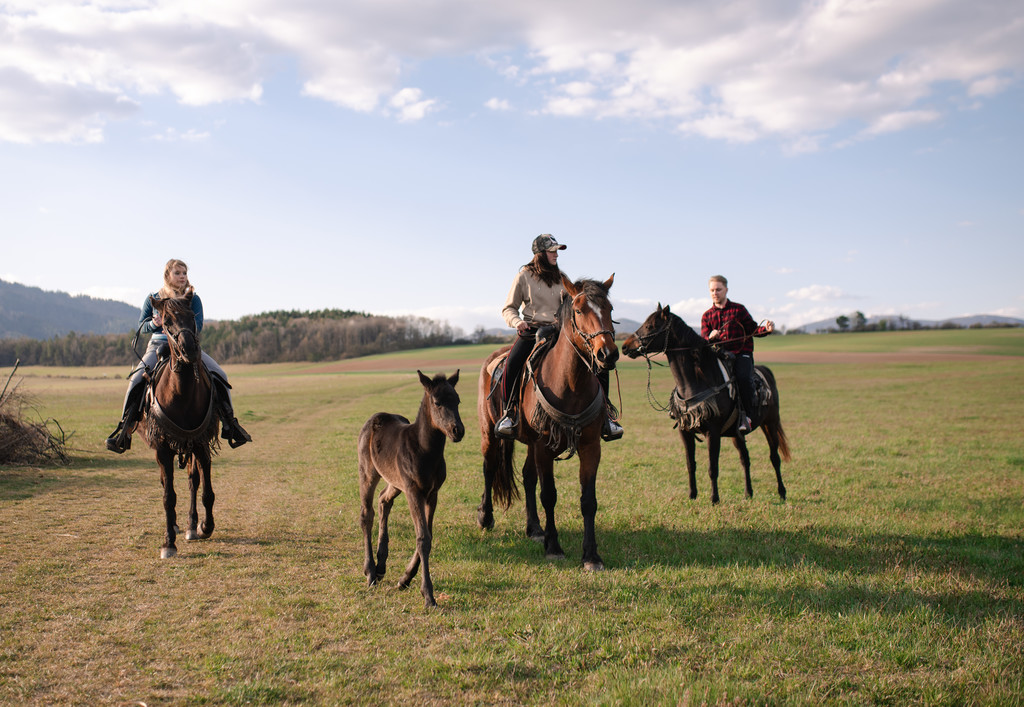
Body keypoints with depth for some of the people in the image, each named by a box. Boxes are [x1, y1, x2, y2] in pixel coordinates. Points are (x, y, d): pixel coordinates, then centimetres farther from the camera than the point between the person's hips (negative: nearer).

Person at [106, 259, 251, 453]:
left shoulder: (193, 299, 6)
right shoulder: (153, 299, 8)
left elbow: (198, 326, -4)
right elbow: (141, 326, 8)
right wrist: (154, 324, -14)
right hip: (158, 346, 0)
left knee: (219, 374, -18)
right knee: (136, 379, -24)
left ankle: (229, 425, -9)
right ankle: (125, 431, -16)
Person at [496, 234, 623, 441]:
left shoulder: (561, 278, 16)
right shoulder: (524, 276, 4)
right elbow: (509, 308, 5)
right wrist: (517, 321, -16)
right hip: (532, 331, -4)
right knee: (512, 363, -34)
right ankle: (507, 414, -18)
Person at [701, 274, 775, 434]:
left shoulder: (738, 309, 11)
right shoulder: (707, 316, 16)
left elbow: (753, 329, 10)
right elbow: (703, 340, 8)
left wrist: (766, 329, -11)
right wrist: (710, 337, -16)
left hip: (741, 353, -2)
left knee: (743, 378, -31)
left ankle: (744, 415, -18)